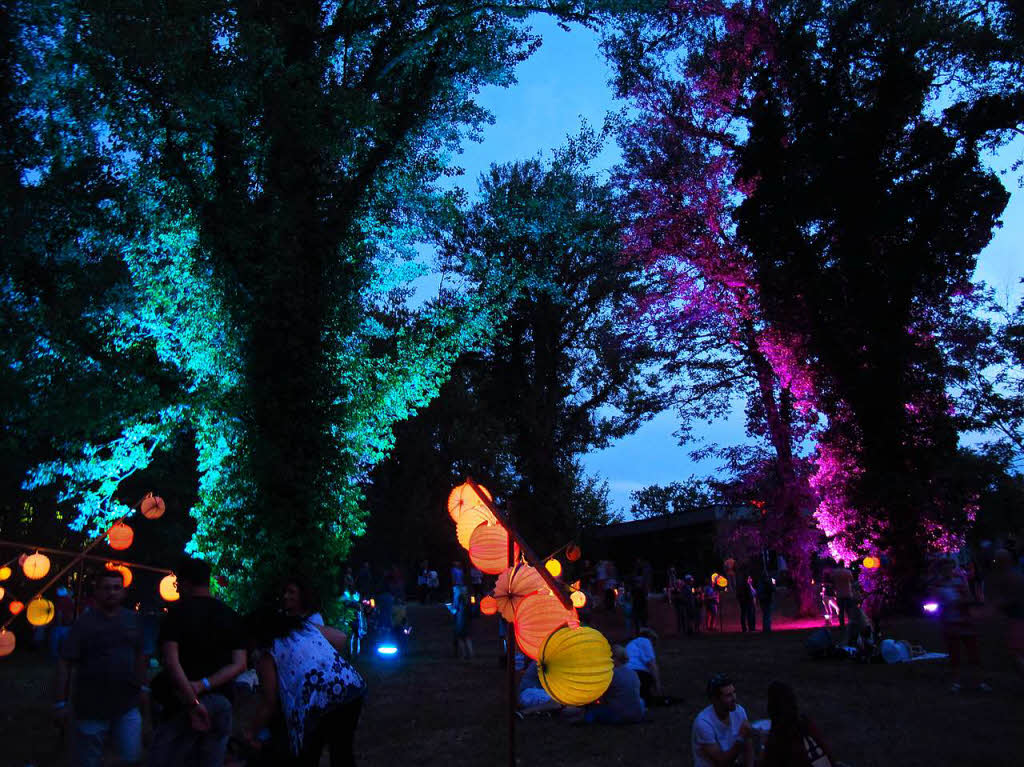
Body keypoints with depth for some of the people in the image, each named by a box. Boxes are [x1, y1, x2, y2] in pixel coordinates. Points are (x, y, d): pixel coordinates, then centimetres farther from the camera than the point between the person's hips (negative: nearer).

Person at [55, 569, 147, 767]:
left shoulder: (132, 619, 4)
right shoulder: (85, 622, -8)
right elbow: (65, 663, -9)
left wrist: (143, 687, 12)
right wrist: (61, 702, -12)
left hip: (128, 706, 3)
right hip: (91, 708, -3)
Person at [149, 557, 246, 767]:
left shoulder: (178, 611, -5)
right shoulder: (230, 615, 8)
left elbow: (171, 661, -16)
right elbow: (239, 664, 0)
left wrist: (193, 702, -17)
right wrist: (203, 686, -8)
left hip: (183, 702, -5)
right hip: (222, 702, 5)